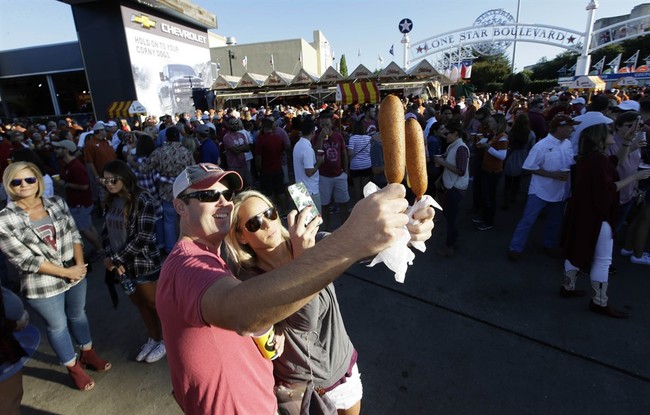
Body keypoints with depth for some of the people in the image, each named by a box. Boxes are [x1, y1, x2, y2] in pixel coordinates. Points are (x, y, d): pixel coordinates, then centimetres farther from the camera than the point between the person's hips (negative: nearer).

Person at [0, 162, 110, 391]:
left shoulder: (57, 203, -5)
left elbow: (74, 234, -2)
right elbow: (25, 260, -17)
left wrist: (80, 264, -17)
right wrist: (66, 272, -18)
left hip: (76, 274, 3)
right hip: (42, 286, -3)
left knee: (78, 315, 22)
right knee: (57, 326, 15)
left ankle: (88, 354, 46)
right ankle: (74, 368, 36)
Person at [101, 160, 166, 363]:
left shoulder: (143, 200, -19)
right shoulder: (111, 201, 3)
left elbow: (143, 238, -22)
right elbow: (106, 231, 6)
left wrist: (115, 259, -17)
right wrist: (111, 258, -9)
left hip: (144, 263, -7)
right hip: (122, 264, 7)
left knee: (153, 303, 10)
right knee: (139, 302, 20)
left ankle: (165, 340, 32)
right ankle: (153, 338, 40)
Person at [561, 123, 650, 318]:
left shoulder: (590, 156, 11)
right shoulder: (598, 158, -20)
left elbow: (617, 160, 25)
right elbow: (608, 188, -22)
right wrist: (634, 177, -16)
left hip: (584, 212, 10)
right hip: (597, 215, -10)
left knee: (578, 251, 18)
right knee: (603, 260, 0)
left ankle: (568, 287, 28)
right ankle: (599, 302, 9)